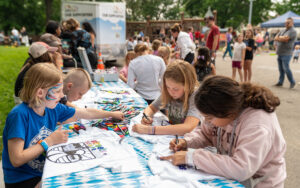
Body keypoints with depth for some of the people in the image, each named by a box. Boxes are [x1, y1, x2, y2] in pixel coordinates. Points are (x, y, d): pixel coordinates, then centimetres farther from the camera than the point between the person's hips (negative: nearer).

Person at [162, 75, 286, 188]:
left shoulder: (258, 124, -29)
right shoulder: (219, 112, -10)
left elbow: (241, 170, -36)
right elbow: (204, 134, 8)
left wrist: (191, 157, -34)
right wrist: (186, 142, -12)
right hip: (229, 175, 6)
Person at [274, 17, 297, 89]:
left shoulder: (293, 31, -8)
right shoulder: (282, 31, 17)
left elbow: (285, 38, -21)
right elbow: (275, 38, 6)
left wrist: (279, 37, -3)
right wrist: (282, 39, -11)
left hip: (286, 54, -7)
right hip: (280, 53, 7)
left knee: (286, 68, -8)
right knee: (281, 69, 11)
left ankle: (292, 82, 7)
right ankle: (280, 82, 19)